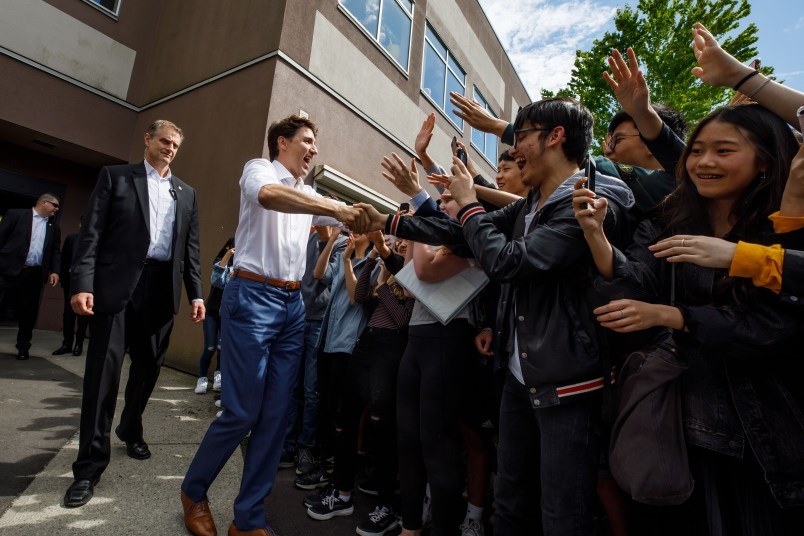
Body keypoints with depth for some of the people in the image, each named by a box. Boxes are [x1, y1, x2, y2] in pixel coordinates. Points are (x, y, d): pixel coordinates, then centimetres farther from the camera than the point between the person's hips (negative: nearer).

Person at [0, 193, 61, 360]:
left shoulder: (54, 228, 16)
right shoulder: (16, 214, 5)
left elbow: (56, 251, 13)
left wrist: (54, 271, 0)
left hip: (34, 274, 4)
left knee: (28, 312, 8)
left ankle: (23, 347, 19)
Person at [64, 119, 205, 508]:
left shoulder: (186, 193, 16)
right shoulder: (115, 176, 7)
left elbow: (190, 247, 12)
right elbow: (91, 231, -2)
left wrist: (195, 293, 4)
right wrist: (82, 283, -13)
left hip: (161, 288, 4)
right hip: (116, 285, -3)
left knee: (148, 368, 13)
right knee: (104, 370, -2)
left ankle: (131, 430, 37)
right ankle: (90, 465, 9)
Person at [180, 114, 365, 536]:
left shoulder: (309, 195, 19)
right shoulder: (259, 169, 0)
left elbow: (351, 218, 16)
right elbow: (268, 196, -24)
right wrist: (336, 208, -29)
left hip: (293, 304, 7)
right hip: (253, 297, -6)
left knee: (276, 416, 6)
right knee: (242, 411, -2)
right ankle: (193, 490, 27)